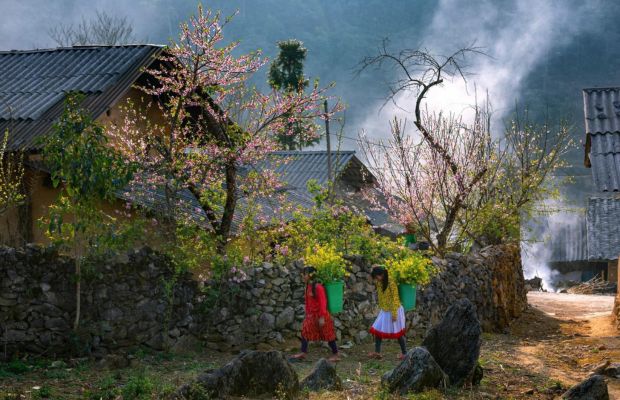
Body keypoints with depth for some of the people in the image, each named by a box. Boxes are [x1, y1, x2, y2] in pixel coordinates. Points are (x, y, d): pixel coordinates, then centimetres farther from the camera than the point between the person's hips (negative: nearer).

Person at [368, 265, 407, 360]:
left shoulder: (391, 283, -19)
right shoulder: (379, 283, 1)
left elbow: (395, 299, -20)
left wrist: (394, 313, -20)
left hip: (393, 311, -7)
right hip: (384, 311, 7)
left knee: (398, 332, 3)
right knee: (377, 330, 3)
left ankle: (404, 353, 15)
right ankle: (377, 352, 11)